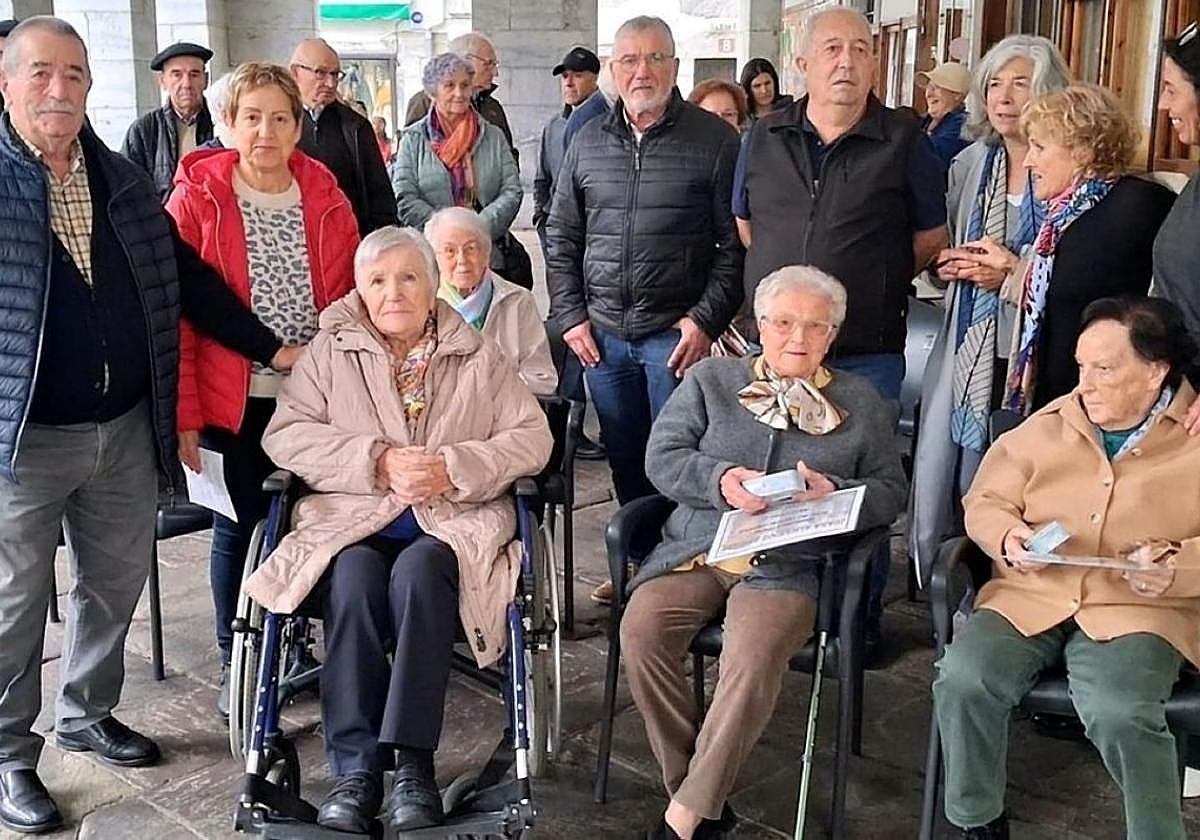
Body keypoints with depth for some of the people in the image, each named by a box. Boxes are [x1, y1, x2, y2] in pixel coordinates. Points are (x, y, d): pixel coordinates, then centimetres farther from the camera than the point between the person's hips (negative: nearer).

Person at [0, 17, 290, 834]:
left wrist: (271, 347, 11)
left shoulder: (123, 179, 8)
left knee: (117, 582, 17)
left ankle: (87, 713, 39)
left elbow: (187, 277, 14)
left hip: (126, 429, 5)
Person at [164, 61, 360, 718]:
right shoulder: (196, 198, -4)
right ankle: (233, 664, 26)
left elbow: (350, 302, 9)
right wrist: (184, 411, -11)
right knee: (236, 529, 9)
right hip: (234, 401, -2)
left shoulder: (326, 201, 4)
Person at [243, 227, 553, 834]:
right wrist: (377, 461, -12)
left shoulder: (477, 356, 12)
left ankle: (412, 762, -30)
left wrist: (452, 468, -12)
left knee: (419, 570, -33)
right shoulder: (331, 350, 12)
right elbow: (285, 434, 1)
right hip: (352, 516, 1)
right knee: (353, 577, -32)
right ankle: (354, 767, -28)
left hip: (455, 518, 0)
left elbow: (532, 438, 4)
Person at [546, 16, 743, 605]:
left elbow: (735, 244, -5)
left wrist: (707, 319, -11)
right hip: (603, 334, 4)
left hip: (677, 334, -4)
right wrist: (570, 315, 5)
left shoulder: (714, 141, -3)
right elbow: (560, 239, 14)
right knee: (624, 461, 13)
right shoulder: (588, 144, 9)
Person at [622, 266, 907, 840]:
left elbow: (890, 490, 12)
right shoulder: (710, 379, 15)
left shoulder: (861, 403, 16)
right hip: (695, 550, 2)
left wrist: (835, 493, -9)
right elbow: (662, 457, 7)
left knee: (754, 654, -32)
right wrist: (719, 480, -12)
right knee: (640, 630, -27)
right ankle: (693, 788, -12)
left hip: (788, 563, -2)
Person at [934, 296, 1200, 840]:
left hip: (1137, 611, -3)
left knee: (1119, 714, -32)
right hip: (1030, 597, 3)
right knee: (962, 680, -23)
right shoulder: (1049, 426, 11)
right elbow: (985, 502, 15)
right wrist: (1008, 537, -6)